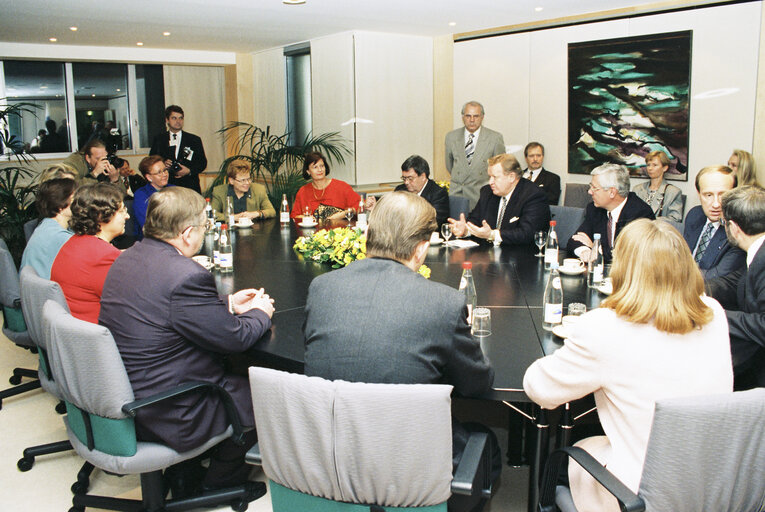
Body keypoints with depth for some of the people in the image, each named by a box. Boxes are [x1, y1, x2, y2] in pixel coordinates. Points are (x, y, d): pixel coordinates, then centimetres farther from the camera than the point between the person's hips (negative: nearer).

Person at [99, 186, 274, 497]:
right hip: (164, 418, -9)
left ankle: (185, 470, 31)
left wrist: (227, 304, 16)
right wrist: (261, 313, 2)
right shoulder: (186, 276, -28)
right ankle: (221, 477, 27)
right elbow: (235, 338, -18)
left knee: (231, 372, 26)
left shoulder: (128, 258, 2)